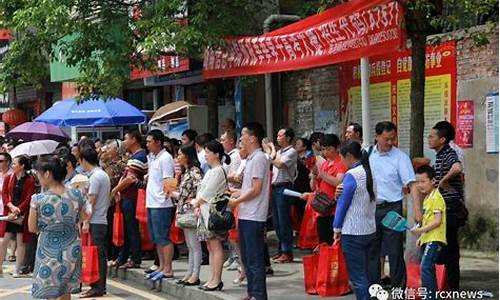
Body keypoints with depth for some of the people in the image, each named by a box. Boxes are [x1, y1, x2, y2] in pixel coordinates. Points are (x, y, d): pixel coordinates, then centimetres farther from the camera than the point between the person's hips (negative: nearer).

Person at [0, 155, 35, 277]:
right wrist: (11, 206, -13)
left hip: (22, 214, -3)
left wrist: (17, 211, -16)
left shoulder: (29, 181, -4)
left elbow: (28, 198, -8)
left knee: (21, 241, 2)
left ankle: (17, 270, 10)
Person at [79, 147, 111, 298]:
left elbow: (91, 201, -16)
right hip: (102, 220, 9)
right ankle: (101, 286, 15)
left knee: (96, 255, -6)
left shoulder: (95, 176, -13)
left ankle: (97, 287, -4)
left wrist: (86, 222, -14)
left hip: (95, 222, -9)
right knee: (101, 255, 11)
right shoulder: (103, 174, 15)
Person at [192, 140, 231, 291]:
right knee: (210, 247, 10)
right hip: (206, 212, 10)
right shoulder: (211, 171, 17)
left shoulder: (218, 171, -12)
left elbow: (207, 193, -15)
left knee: (216, 246, -6)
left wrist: (197, 202, -1)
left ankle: (217, 280, -3)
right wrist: (199, 205, 3)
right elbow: (204, 191, 17)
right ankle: (213, 280, 14)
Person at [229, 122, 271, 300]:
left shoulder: (258, 159, -14)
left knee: (255, 258, -4)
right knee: (247, 257, 16)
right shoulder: (251, 159, 16)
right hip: (245, 215, 10)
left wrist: (236, 201, -10)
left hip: (253, 217, -10)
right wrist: (234, 194, 10)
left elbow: (256, 189, -18)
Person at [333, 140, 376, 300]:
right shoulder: (370, 173, 9)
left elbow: (343, 203, -10)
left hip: (353, 233, -8)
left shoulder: (351, 175, -14)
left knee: (357, 277, -3)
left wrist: (337, 228, 0)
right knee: (365, 274, 15)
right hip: (370, 230, 8)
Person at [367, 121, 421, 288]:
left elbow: (412, 185, -13)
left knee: (395, 252, 0)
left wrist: (417, 210, -23)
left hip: (392, 208, -4)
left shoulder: (400, 157, -7)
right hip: (370, 207, 4)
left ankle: (399, 289, 9)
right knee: (371, 251, 11)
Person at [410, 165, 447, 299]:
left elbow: (438, 221, -19)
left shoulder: (436, 197, -12)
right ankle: (433, 295, 22)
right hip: (427, 239, 10)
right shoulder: (427, 198, 18)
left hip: (434, 239, -10)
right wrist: (421, 236, 18)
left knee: (425, 267, -19)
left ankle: (430, 295, -19)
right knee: (428, 268, 14)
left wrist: (420, 230, -22)